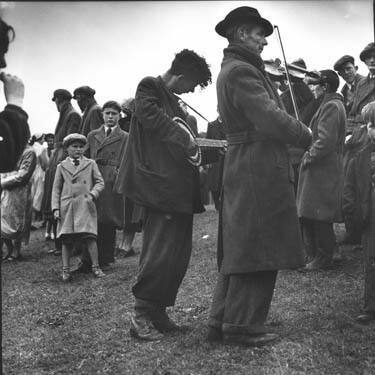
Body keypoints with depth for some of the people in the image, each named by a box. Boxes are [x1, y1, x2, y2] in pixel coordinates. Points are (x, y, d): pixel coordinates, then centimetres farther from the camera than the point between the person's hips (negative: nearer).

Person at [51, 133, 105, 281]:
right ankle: (66, 270, 8)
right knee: (66, 239, 1)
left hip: (85, 206, -1)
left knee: (90, 236, -10)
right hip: (67, 207, 1)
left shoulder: (90, 164, 11)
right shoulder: (61, 167, 12)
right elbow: (56, 189, 11)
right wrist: (56, 208, 2)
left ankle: (95, 267, 0)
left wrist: (92, 194, -8)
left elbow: (100, 182, 10)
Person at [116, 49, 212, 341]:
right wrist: (184, 138, -18)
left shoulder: (172, 98, 23)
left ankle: (157, 312, 17)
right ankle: (142, 314, 0)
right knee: (162, 249, -10)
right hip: (160, 182, -10)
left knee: (178, 253, 9)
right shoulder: (149, 87, -3)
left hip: (179, 186, 10)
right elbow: (149, 115, -21)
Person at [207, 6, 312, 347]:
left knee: (239, 247, 14)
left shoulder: (231, 70, 21)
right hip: (260, 169, -10)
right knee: (258, 247, -3)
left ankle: (222, 320, 21)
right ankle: (243, 327, 5)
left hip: (240, 168, 10)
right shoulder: (241, 71, -13)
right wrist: (305, 134, -6)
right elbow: (271, 119, -21)